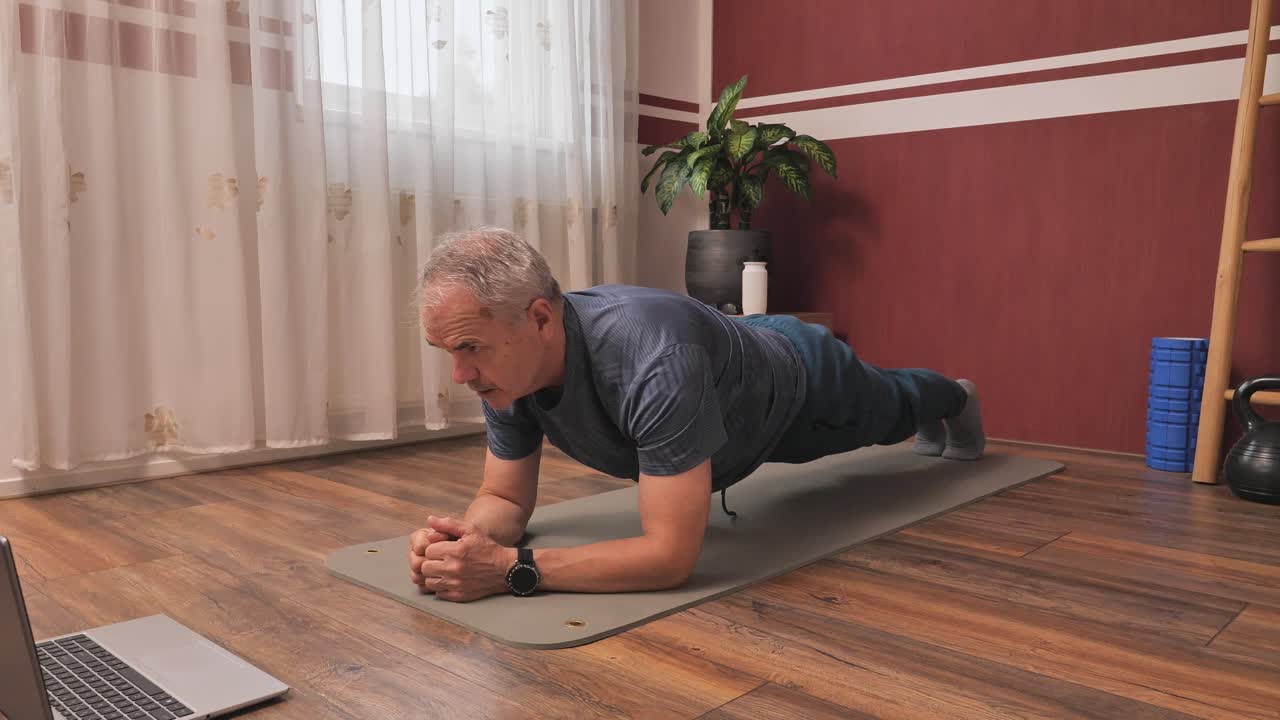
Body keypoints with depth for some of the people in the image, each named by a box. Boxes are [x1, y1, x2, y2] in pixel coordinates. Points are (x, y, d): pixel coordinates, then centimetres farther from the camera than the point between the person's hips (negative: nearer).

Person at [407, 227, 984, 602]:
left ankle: (953, 400, 67)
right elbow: (506, 498, -20)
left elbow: (672, 556, -51)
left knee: (883, 413, 30)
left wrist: (510, 568, -55)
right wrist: (467, 537, -43)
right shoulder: (506, 365, -31)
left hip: (797, 379, -6)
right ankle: (930, 427, 73)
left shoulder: (656, 363, -53)